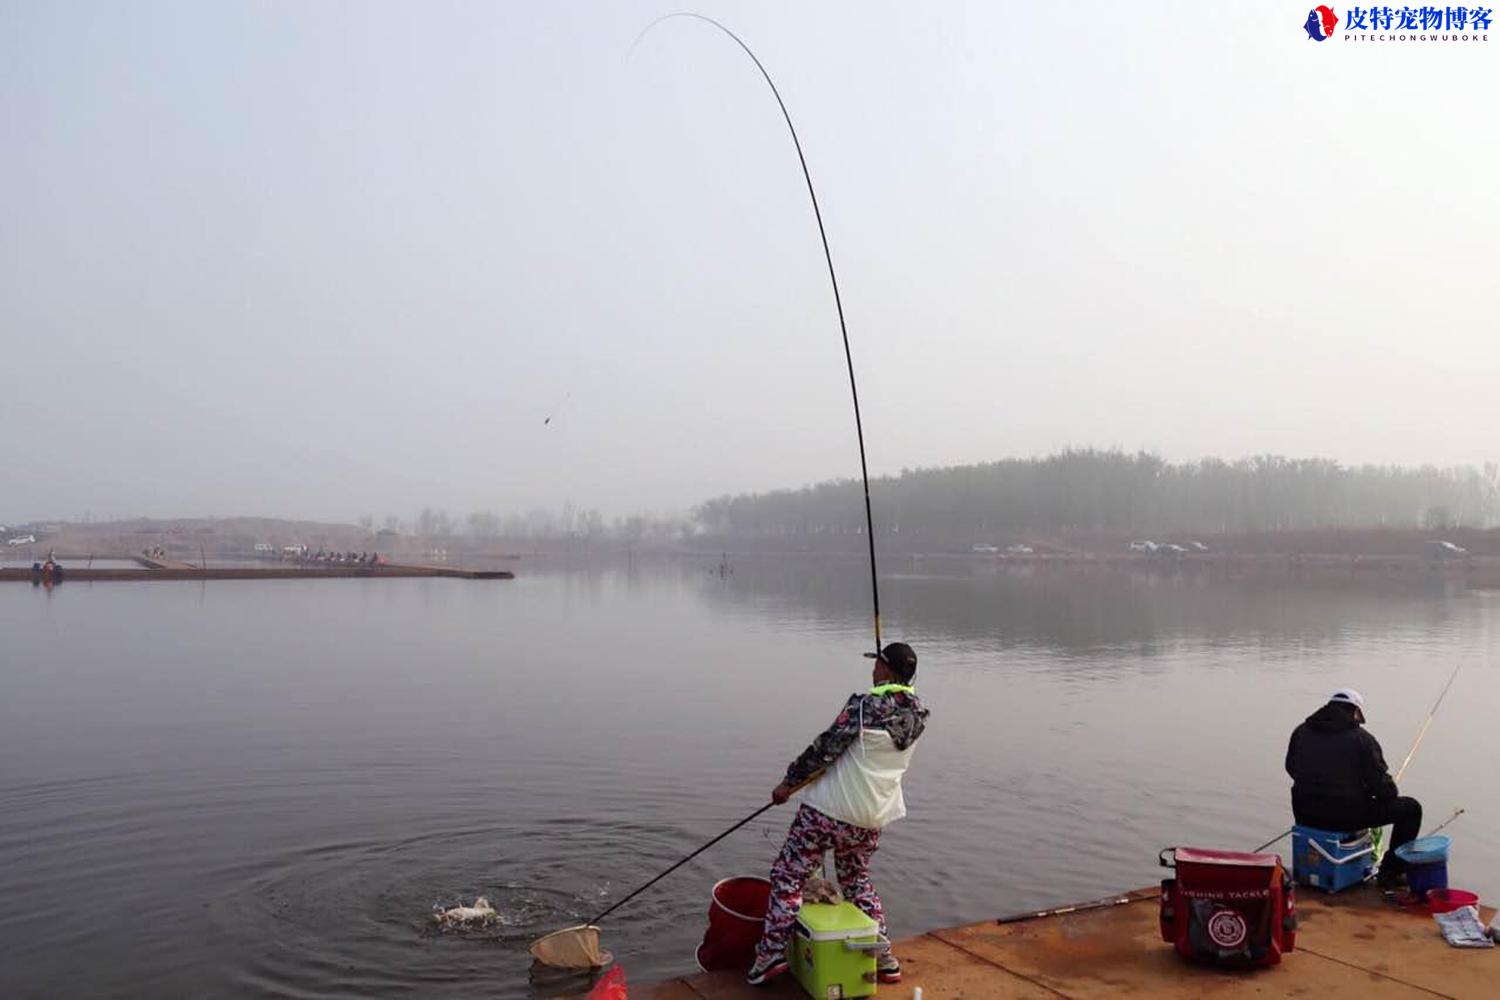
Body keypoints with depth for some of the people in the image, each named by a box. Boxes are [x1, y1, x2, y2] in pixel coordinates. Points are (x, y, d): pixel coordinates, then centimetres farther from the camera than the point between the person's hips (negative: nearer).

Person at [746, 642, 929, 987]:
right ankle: (883, 958, 24)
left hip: (829, 809, -7)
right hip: (872, 816, 7)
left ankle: (771, 954, -1)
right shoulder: (916, 715, 1)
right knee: (856, 881, 24)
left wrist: (789, 782, -5)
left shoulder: (865, 704, -18)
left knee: (788, 876, 3)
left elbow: (826, 747, -14)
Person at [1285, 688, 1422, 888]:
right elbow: (1379, 782, -8)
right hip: (1348, 815, -4)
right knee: (1411, 808, 14)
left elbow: (1292, 769, 17)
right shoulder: (1362, 739, -9)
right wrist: (1391, 794, 15)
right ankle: (1390, 872, 16)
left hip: (1307, 815, 4)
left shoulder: (1301, 732, 5)